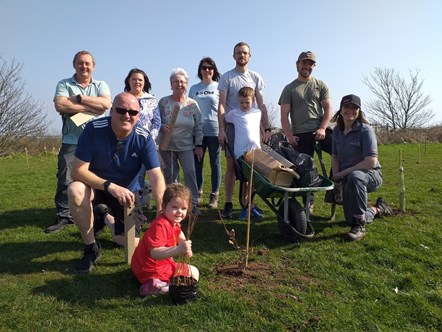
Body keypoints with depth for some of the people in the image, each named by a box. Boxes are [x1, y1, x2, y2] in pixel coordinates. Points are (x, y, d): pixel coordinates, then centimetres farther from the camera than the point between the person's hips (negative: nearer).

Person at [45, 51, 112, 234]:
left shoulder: (101, 85, 10)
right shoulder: (64, 84, 6)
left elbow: (106, 103, -11)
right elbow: (60, 106, -13)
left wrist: (78, 98, -10)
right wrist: (91, 107, -12)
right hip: (71, 141, -1)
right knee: (65, 181, -1)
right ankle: (63, 217, 10)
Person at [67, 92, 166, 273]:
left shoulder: (144, 138, -20)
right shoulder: (94, 129, -23)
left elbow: (156, 176, -27)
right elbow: (78, 171, -25)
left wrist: (163, 211, -41)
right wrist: (110, 186, -38)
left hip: (128, 192, 1)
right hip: (97, 187, -1)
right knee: (75, 190, -35)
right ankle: (91, 248, -12)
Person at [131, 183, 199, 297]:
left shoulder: (174, 221, 2)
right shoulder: (160, 226, -29)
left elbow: (179, 235, 27)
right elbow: (155, 253, -40)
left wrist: (186, 248, 11)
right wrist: (178, 249, -51)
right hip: (151, 270, -11)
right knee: (194, 273, -7)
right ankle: (156, 284, -13)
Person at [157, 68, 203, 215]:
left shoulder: (192, 104, 0)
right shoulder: (163, 102, -3)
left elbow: (198, 126, 3)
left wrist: (198, 145, -1)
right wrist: (162, 127, -19)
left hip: (186, 146, 0)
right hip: (167, 146, 0)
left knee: (190, 173, -7)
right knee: (170, 175, 9)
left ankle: (193, 203, 4)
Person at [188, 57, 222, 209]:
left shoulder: (219, 87, 4)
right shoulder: (193, 89, 12)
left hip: (214, 130, -2)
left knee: (215, 163, 4)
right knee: (197, 163, 4)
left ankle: (214, 196, 11)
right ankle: (198, 193, 15)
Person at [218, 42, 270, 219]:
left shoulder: (255, 77, 11)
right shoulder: (227, 77, 3)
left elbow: (261, 105, 10)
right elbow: (221, 105, -3)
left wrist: (266, 128, 2)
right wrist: (221, 129, -13)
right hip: (232, 126, -3)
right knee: (231, 165, -2)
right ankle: (228, 204, 5)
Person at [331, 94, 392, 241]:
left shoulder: (365, 130, -18)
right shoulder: (337, 130, 1)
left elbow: (371, 162, -26)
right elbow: (335, 156, 8)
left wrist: (343, 173, -22)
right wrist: (336, 176, -10)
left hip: (370, 175, -6)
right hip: (348, 179, 6)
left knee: (354, 176, -43)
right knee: (351, 221, 9)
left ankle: (360, 226, -29)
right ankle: (377, 209, 42)